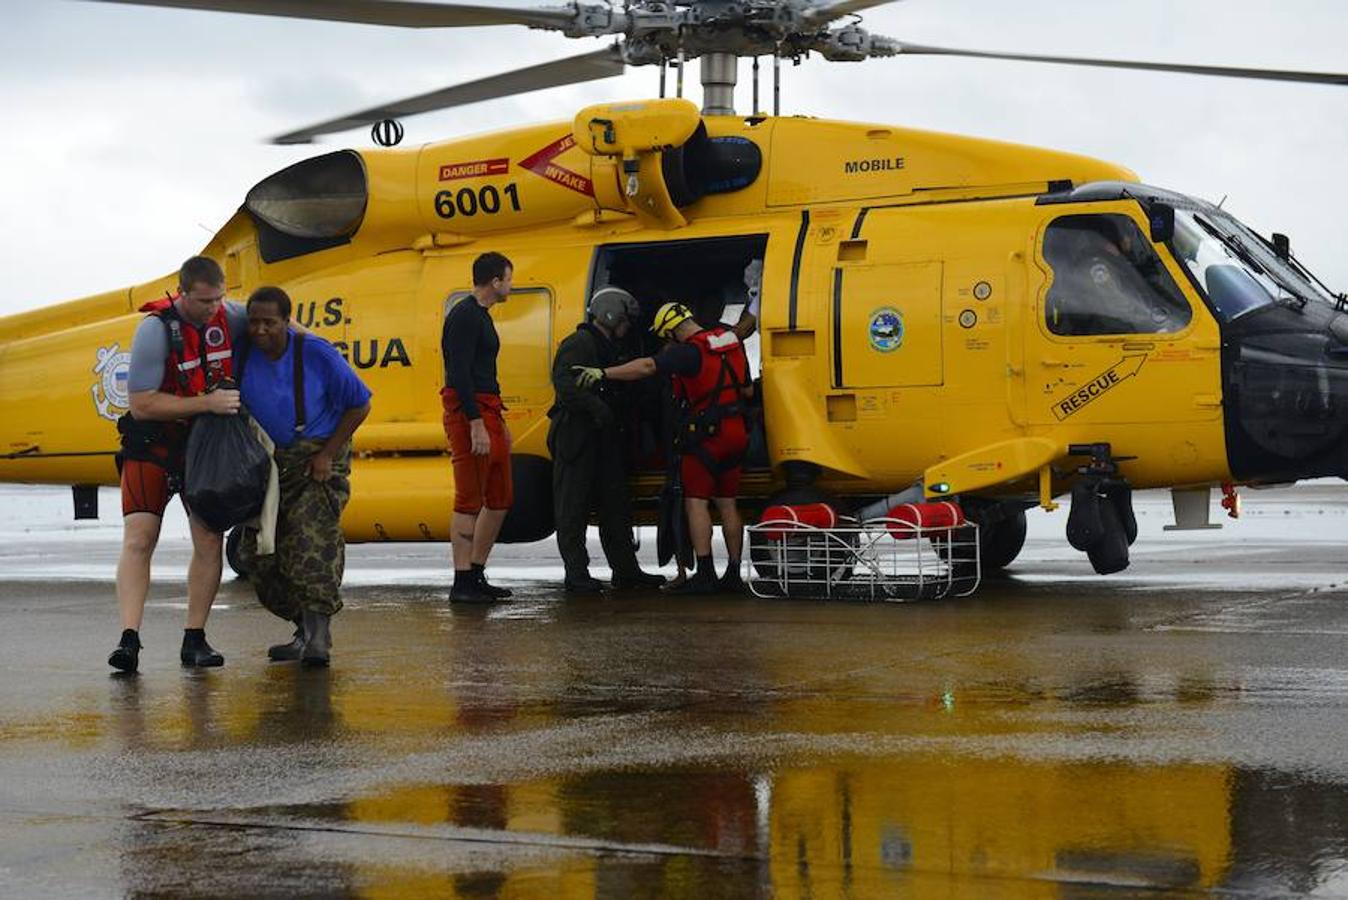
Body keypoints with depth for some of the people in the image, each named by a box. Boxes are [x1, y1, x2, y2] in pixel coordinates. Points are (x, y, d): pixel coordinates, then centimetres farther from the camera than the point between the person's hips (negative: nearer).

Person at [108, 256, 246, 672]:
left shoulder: (230, 316, -7)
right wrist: (207, 403, -28)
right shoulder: (155, 330, -23)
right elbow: (142, 405, -24)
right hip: (153, 444, -4)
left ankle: (195, 639, 7)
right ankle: (129, 640, -18)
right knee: (138, 540, -13)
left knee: (209, 541, 0)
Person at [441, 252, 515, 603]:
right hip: (468, 413, -10)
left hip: (488, 412, 10)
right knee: (469, 500, -8)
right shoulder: (464, 317, -12)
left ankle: (476, 574, 18)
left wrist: (498, 422, 24)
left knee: (500, 499, 12)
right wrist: (477, 425, -24)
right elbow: (459, 374, -20)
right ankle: (462, 582, -5)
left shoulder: (480, 316, 19)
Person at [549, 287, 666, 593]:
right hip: (576, 435, -10)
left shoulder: (606, 347, 22)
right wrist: (597, 408, -31)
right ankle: (577, 575, -4)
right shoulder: (578, 344, -10)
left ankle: (626, 571, 16)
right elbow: (564, 384, -23)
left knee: (615, 505, 11)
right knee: (573, 507, -5)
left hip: (603, 438, 10)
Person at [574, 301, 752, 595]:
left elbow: (648, 366, -28)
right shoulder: (732, 343, 10)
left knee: (696, 503, -5)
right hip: (735, 433, 8)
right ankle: (733, 573, 16)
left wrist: (603, 372, -29)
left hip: (705, 435, -8)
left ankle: (705, 574, -11)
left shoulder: (689, 352, -16)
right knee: (727, 504, 13)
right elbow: (746, 390, 20)